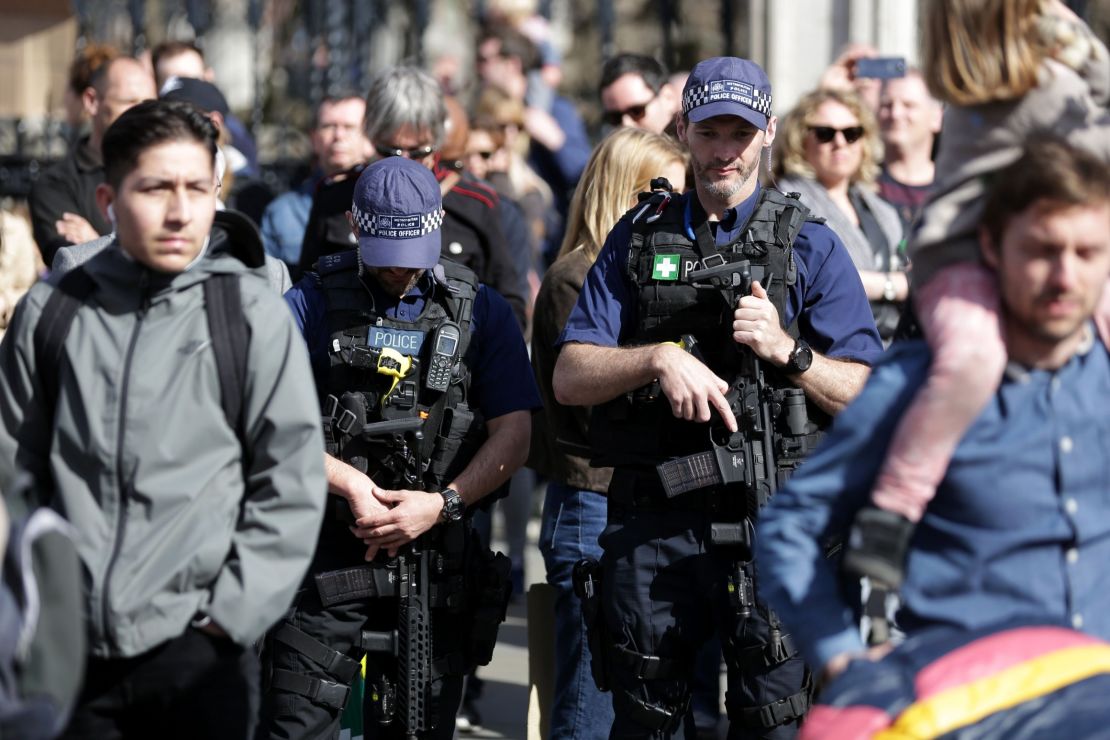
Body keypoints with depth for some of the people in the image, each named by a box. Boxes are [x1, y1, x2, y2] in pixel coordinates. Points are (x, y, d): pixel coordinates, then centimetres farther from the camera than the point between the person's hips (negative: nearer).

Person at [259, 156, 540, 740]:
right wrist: (350, 485, -15)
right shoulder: (310, 306, 3)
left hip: (436, 564, 2)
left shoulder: (482, 313, 7)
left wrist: (441, 503, -11)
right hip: (325, 557, -1)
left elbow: (513, 435, 2)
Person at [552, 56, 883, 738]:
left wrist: (786, 351, -15)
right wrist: (660, 357, -13)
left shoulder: (810, 246, 7)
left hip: (768, 525, -2)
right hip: (649, 526, 2)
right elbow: (570, 380, 4)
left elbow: (866, 398, 1)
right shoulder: (637, 240, 12)